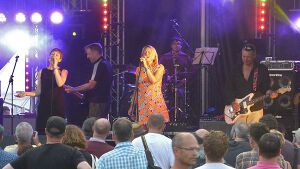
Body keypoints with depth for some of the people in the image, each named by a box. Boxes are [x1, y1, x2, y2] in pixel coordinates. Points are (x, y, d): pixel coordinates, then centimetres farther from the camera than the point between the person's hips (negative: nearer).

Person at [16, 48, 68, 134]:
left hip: (58, 105, -2)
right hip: (44, 105, 2)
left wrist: (55, 67, -11)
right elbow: (38, 91, 10)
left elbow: (60, 83, -14)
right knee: (41, 131, -6)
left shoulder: (63, 71, 7)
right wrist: (25, 93, -5)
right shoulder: (42, 72, 12)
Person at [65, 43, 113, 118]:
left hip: (97, 102, -10)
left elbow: (91, 85, -19)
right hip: (105, 100, 10)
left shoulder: (99, 65, -16)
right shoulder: (106, 63, 15)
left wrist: (74, 89, -13)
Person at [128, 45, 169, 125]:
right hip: (142, 102, 2)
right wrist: (132, 106, 11)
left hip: (155, 101, -2)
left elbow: (154, 80, -14)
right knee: (143, 126, -5)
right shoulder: (139, 69, 10)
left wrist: (146, 67, -15)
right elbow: (137, 88, 13)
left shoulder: (159, 67, 4)